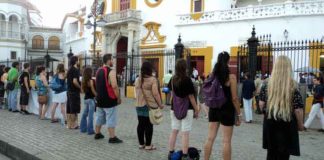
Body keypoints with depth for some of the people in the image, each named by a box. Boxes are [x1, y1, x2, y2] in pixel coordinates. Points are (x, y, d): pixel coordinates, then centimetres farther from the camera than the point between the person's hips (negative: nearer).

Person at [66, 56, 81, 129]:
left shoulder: (69, 69, 13)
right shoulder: (76, 70, -15)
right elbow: (75, 81, -25)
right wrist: (80, 87, -11)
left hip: (69, 91, 9)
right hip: (75, 92, -9)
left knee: (69, 109, 12)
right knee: (74, 109, -2)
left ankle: (69, 124, 18)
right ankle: (73, 125, 3)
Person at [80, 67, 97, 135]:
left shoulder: (83, 81, 6)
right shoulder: (91, 81, -14)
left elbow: (83, 90, 11)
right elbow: (93, 91, -12)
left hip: (86, 98, 8)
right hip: (91, 99, -8)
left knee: (84, 114, 16)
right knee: (90, 115, -4)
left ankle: (83, 128, 24)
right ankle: (90, 130, -1)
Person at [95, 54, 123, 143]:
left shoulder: (99, 71, 11)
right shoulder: (111, 71, -15)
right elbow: (114, 86, -24)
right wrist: (118, 98, -16)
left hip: (100, 98, 8)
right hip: (109, 99, -8)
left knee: (99, 117, 18)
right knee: (111, 119, -5)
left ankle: (97, 134, 28)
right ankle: (112, 137, -3)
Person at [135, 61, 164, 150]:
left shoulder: (137, 80, 8)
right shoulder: (152, 80, -13)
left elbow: (137, 93, 14)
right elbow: (155, 94, -16)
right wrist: (160, 104, -7)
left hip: (139, 105, 6)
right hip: (150, 106, -6)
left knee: (141, 124, 11)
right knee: (149, 125, 1)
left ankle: (141, 144, 19)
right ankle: (148, 145, 7)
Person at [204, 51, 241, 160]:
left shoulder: (212, 75, 3)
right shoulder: (231, 77, -12)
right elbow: (234, 98, -12)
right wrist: (239, 114, -4)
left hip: (214, 109, 5)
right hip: (227, 111, -5)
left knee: (210, 138, 11)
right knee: (226, 141, 2)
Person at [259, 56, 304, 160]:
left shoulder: (267, 85, -4)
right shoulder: (293, 87, -12)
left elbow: (261, 105, -1)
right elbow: (298, 109, -12)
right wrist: (300, 124, 3)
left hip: (270, 123, 3)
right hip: (287, 124, -3)